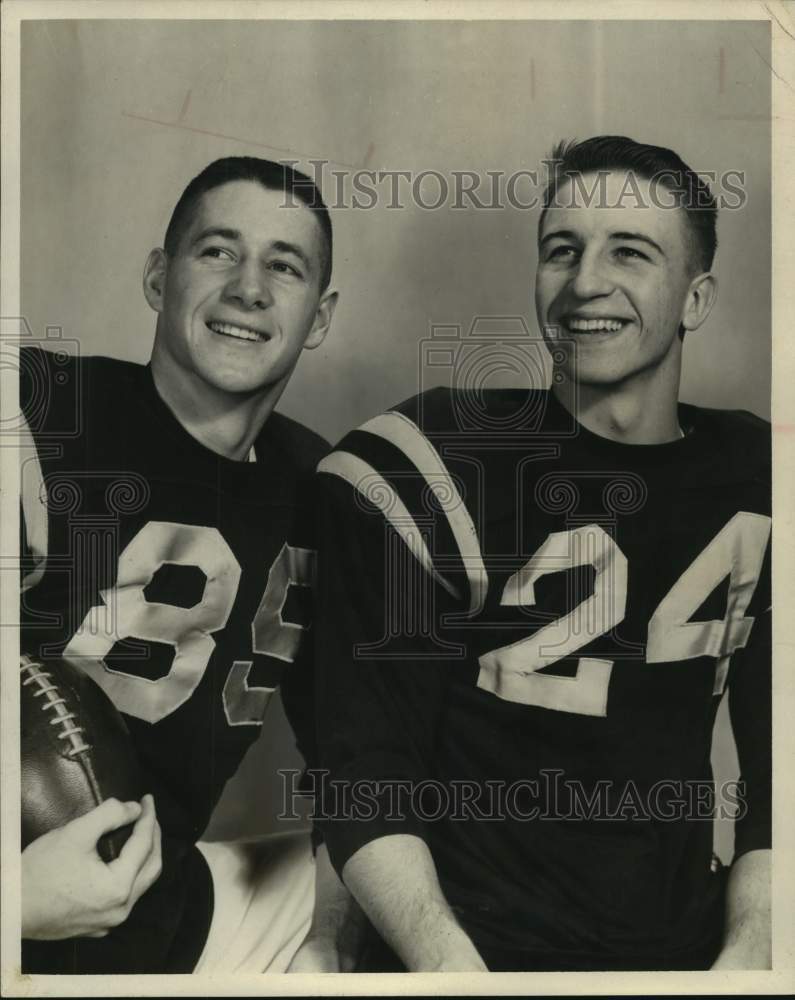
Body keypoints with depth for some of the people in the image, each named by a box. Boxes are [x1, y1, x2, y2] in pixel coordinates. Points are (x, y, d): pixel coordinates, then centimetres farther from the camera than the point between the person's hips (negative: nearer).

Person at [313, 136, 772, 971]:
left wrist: (749, 950, -10)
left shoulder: (754, 481, 4)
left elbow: (773, 761, 4)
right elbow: (361, 767, -10)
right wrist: (446, 963, -23)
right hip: (474, 947, -3)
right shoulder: (418, 468, -8)